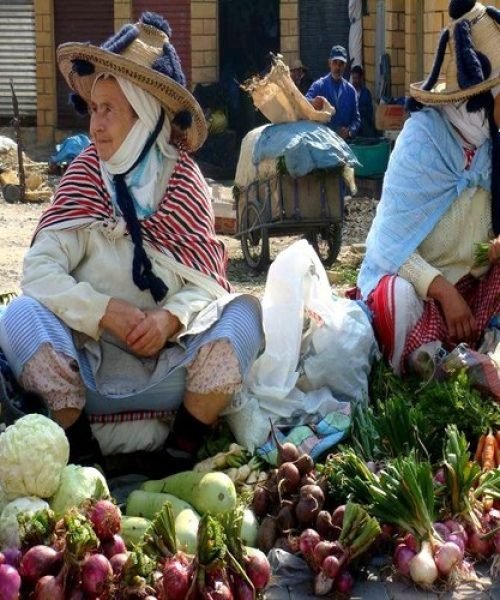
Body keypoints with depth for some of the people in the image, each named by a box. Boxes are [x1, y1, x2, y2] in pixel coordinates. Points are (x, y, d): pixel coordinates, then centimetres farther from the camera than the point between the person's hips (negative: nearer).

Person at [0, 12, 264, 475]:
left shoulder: (184, 181, 0)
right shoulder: (85, 177, -2)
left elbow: (208, 281, -6)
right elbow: (39, 268, -11)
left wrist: (170, 317, -26)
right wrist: (105, 311, -25)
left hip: (169, 360, 0)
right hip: (90, 361, 0)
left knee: (243, 314, -24)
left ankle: (176, 464, -14)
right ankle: (84, 459, -13)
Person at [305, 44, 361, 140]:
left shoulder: (350, 90, 12)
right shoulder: (319, 85, 4)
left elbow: (356, 118, 12)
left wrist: (349, 131, -8)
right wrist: (313, 102, -35)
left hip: (344, 139, 2)